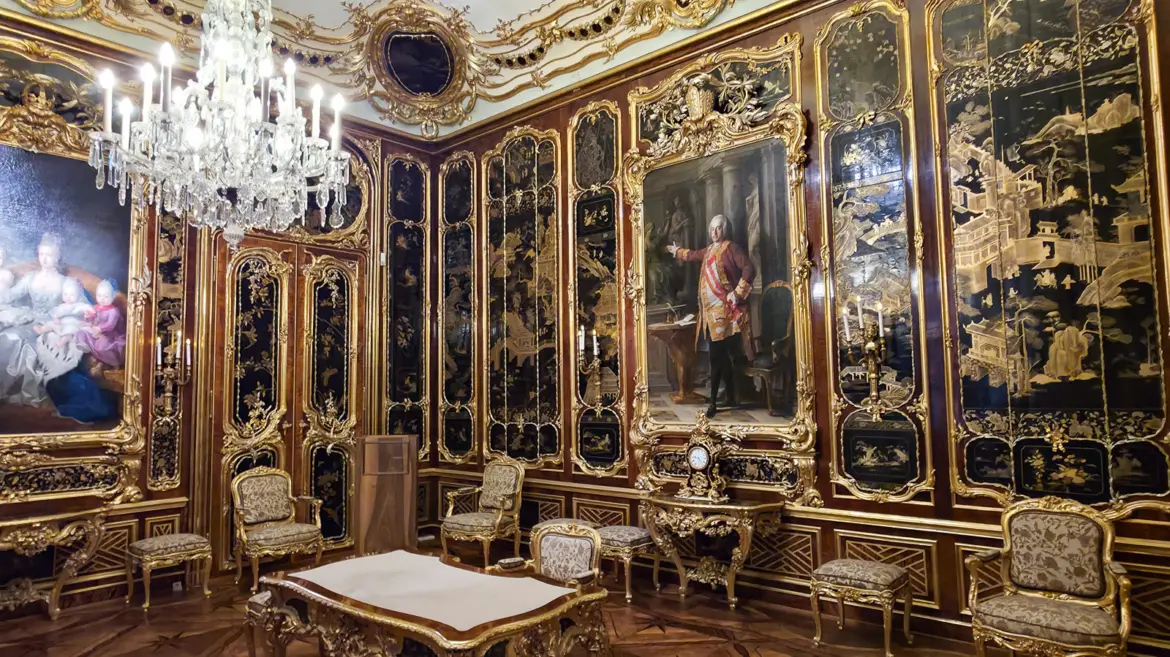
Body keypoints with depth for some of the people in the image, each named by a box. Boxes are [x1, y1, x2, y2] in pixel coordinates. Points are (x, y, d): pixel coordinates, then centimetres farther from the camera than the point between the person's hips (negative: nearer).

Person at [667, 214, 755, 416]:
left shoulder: (731, 248, -7)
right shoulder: (708, 250, 18)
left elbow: (749, 269, -17)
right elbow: (693, 255, 39)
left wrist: (738, 293, -22)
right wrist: (677, 251, 55)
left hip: (725, 310, -8)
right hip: (711, 310, 8)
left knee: (717, 357, -8)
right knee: (721, 356, 10)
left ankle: (713, 402, -3)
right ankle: (731, 398, 18)